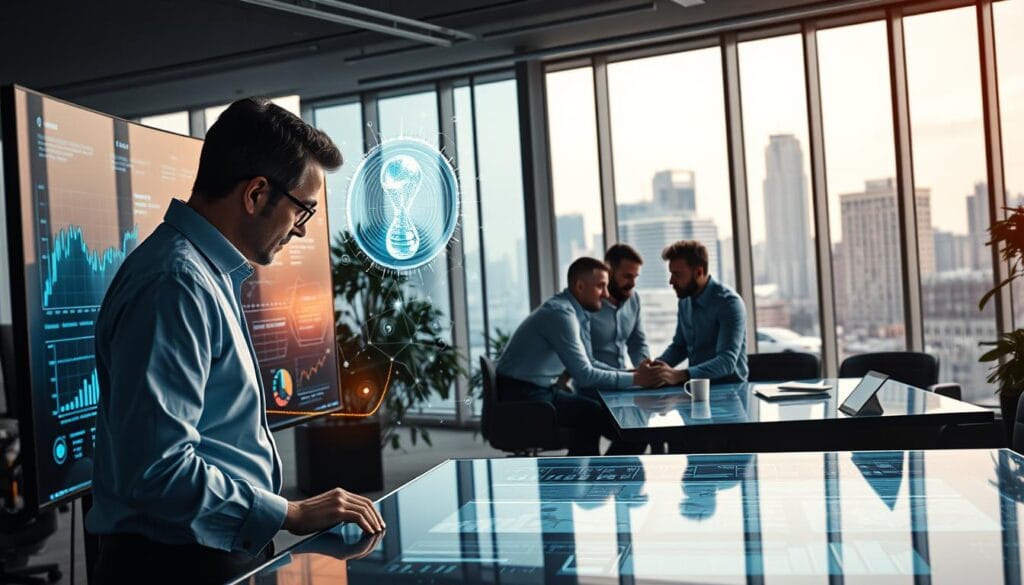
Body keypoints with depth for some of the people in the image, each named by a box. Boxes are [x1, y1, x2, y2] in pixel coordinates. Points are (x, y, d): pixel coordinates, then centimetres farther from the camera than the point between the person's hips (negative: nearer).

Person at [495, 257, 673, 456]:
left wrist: (633, 373, 0)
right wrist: (636, 379, -19)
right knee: (596, 415, -10)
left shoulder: (577, 312, 8)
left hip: (541, 390, 9)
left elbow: (586, 364, 12)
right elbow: (584, 375, -24)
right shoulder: (561, 313, -21)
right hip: (522, 395, -9)